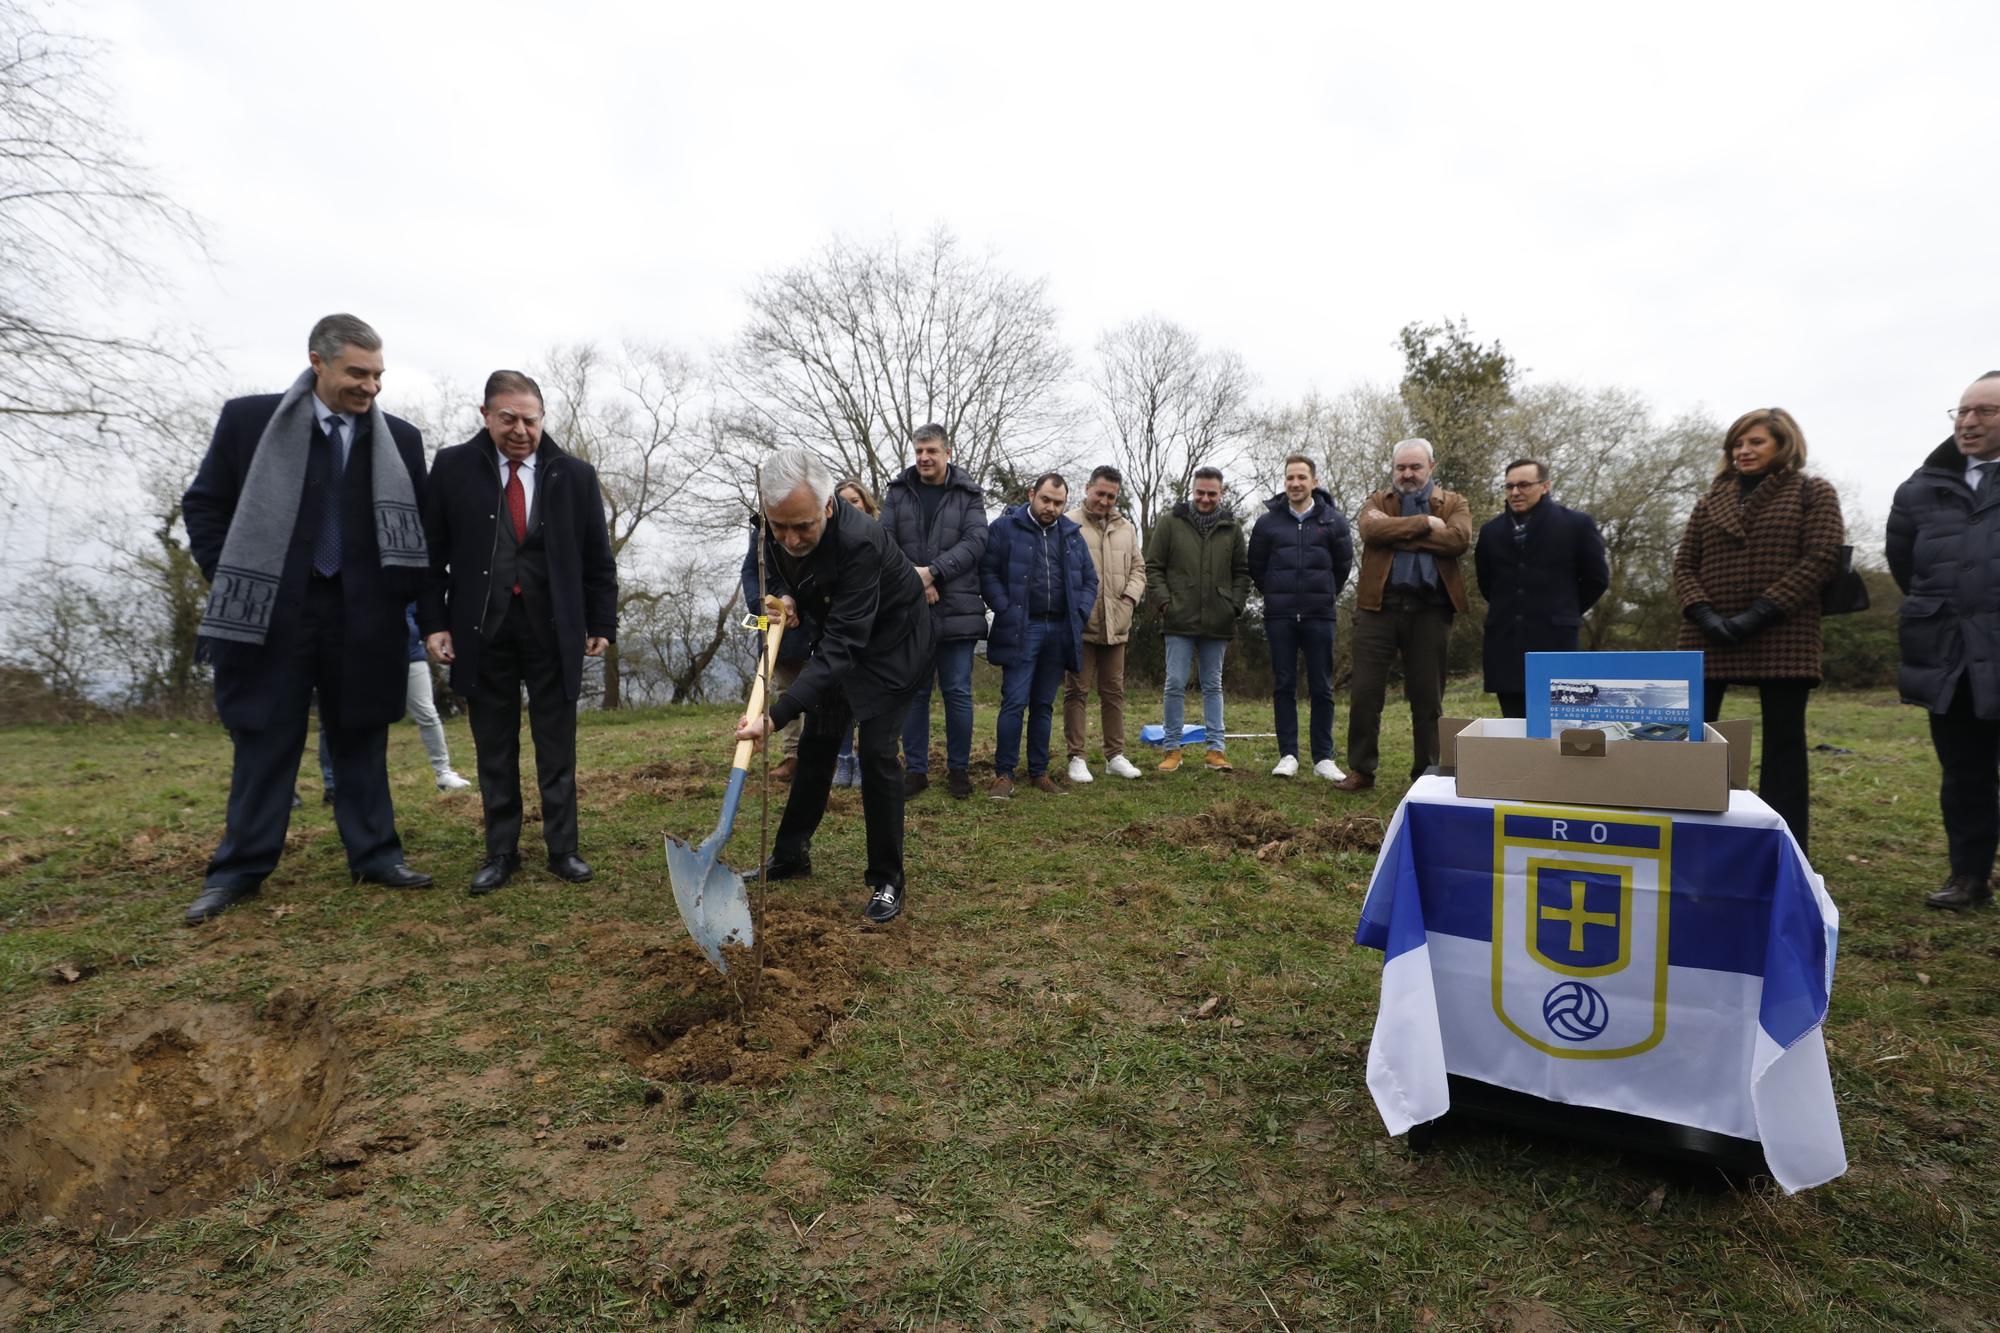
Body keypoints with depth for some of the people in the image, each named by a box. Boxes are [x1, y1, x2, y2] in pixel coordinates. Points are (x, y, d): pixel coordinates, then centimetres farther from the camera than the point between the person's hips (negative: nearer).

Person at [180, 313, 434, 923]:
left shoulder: (400, 440, 4)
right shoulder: (249, 418, 1)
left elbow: (418, 525, 11)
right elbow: (203, 504, 7)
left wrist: (404, 594, 2)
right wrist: (229, 579, -1)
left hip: (361, 615, 1)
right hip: (271, 608, -1)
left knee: (361, 737, 8)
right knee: (264, 738, 6)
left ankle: (374, 854, 16)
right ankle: (240, 868, 17)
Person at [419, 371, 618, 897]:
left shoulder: (574, 474, 3)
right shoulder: (453, 468, 3)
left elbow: (598, 558, 5)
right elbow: (433, 552, 5)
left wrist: (602, 625, 2)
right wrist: (433, 622, -2)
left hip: (554, 630, 0)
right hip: (482, 629, 1)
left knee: (557, 748, 6)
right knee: (494, 750, 9)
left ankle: (562, 849, 15)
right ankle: (500, 853, 19)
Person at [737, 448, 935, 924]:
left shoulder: (859, 542, -39)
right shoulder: (775, 528, -16)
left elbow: (842, 647, -42)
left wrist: (776, 715, -47)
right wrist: (784, 595, -15)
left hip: (892, 640, -7)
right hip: (838, 637, 7)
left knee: (875, 751, -15)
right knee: (816, 744, 14)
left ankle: (887, 881, 0)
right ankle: (790, 854, 30)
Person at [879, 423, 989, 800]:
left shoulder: (968, 495, 5)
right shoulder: (897, 493, 8)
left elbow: (975, 542, -7)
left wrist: (931, 572, -17)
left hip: (957, 612, -1)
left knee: (958, 693, 4)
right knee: (913, 692, 8)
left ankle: (958, 769, 18)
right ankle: (915, 769, 19)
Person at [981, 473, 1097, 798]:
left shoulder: (1072, 535, 15)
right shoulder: (1005, 527, 0)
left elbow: (1090, 579, 18)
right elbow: (987, 572, -5)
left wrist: (1079, 614, 4)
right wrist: (1007, 612, -12)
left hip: (1060, 631, 4)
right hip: (1021, 629, -4)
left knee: (1044, 705, 10)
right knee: (1014, 703, -7)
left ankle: (1039, 772, 17)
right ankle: (1004, 774, 2)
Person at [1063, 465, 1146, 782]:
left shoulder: (1126, 528, 13)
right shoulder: (1068, 525, -4)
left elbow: (1138, 568, 18)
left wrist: (1131, 595, 1)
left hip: (1116, 624, 5)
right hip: (1080, 623, -5)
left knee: (1114, 692, 11)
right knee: (1077, 691, 1)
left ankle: (1115, 755, 21)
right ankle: (1076, 758, 9)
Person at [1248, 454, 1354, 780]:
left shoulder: (1332, 520, 2)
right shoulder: (1268, 521, 3)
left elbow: (1344, 563, 12)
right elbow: (1256, 567, 12)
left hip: (1320, 616, 0)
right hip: (1279, 617, 0)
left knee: (1322, 688, 3)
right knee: (1284, 687, 3)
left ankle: (1324, 758, 10)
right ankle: (1288, 755, 9)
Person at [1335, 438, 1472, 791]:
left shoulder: (1453, 503, 11)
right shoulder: (1376, 502, 12)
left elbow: (1458, 539, -11)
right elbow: (1371, 529, -12)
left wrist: (1397, 531, -11)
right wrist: (1424, 523, -12)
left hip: (1429, 610, 0)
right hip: (1379, 606, 0)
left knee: (1427, 697, 7)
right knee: (1365, 693, 1)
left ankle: (1427, 774, 19)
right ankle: (1360, 771, 12)